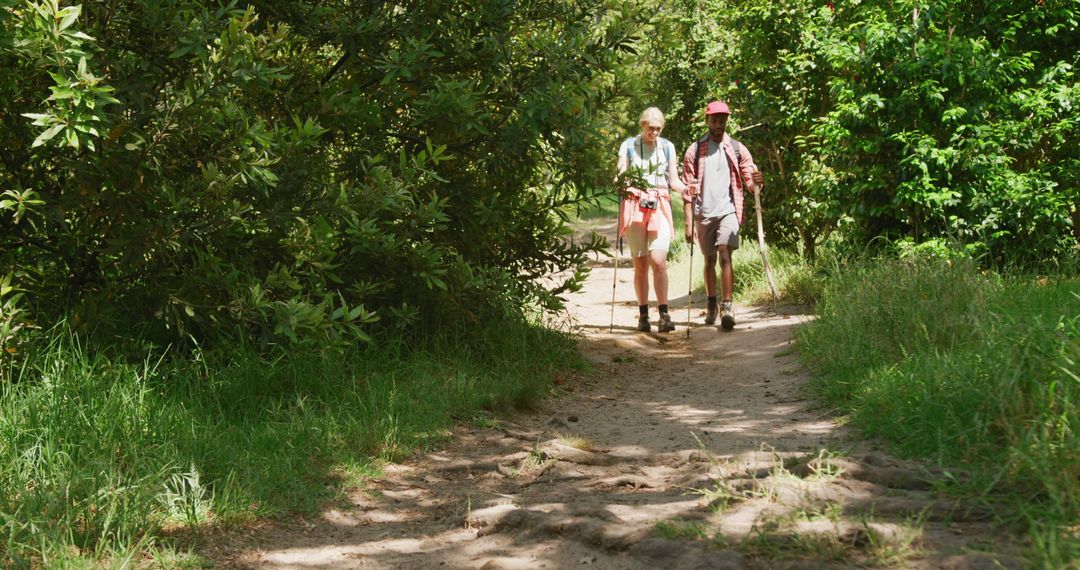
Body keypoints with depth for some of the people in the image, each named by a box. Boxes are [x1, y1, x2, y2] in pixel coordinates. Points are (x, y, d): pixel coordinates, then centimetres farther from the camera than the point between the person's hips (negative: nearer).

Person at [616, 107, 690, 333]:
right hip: (635, 206, 0)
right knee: (640, 263, 0)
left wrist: (686, 189, -9)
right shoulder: (629, 146, 6)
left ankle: (664, 315, -14)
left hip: (659, 206, 0)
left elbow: (673, 180, 12)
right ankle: (643, 316, 8)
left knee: (659, 261, -13)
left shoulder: (667, 147, 11)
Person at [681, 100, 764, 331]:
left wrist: (756, 182, -23)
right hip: (704, 214, 2)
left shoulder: (737, 149, 5)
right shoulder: (694, 150, 5)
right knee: (709, 260, 11)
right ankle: (712, 307, 24)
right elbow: (689, 190, 3)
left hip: (728, 210, -1)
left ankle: (727, 307, -20)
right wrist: (689, 222, -4)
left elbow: (749, 182, 3)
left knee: (725, 256, -16)